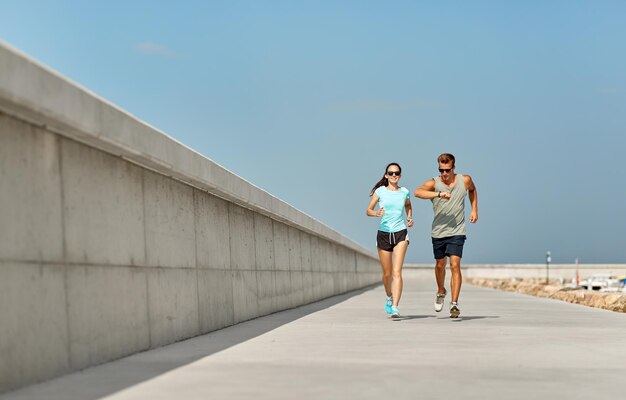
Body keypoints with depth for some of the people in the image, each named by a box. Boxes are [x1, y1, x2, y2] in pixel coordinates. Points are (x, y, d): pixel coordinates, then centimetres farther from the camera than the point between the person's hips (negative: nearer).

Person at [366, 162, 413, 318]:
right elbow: (368, 210, 3)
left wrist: (410, 218, 7)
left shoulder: (404, 192, 5)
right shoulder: (380, 191, 1)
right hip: (383, 234, 0)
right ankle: (389, 298, 39)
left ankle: (395, 307, -19)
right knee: (387, 273, 10)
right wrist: (376, 213, -19)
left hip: (400, 234, 0)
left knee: (397, 272, -14)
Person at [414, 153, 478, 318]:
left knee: (455, 265, -14)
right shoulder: (434, 183, -10)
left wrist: (474, 210, 13)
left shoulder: (465, 180, -3)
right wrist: (439, 194, -40)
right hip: (438, 232, 1)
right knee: (440, 264, 17)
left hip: (457, 232, -1)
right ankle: (441, 292, 44)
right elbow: (417, 192, -30)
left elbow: (472, 189, 22)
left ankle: (454, 303, -14)